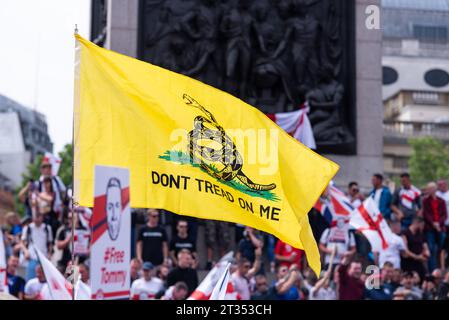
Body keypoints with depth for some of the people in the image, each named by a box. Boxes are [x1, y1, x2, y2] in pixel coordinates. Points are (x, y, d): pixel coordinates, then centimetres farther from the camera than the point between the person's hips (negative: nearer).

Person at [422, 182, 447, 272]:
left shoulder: (441, 201, 10)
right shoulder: (425, 201, 5)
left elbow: (444, 214, 5)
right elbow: (425, 214, -2)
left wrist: (439, 223, -11)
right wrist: (433, 223, -13)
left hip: (440, 228, 2)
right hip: (429, 229, -2)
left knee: (440, 250, 2)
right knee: (431, 250, -7)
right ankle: (432, 271, -5)